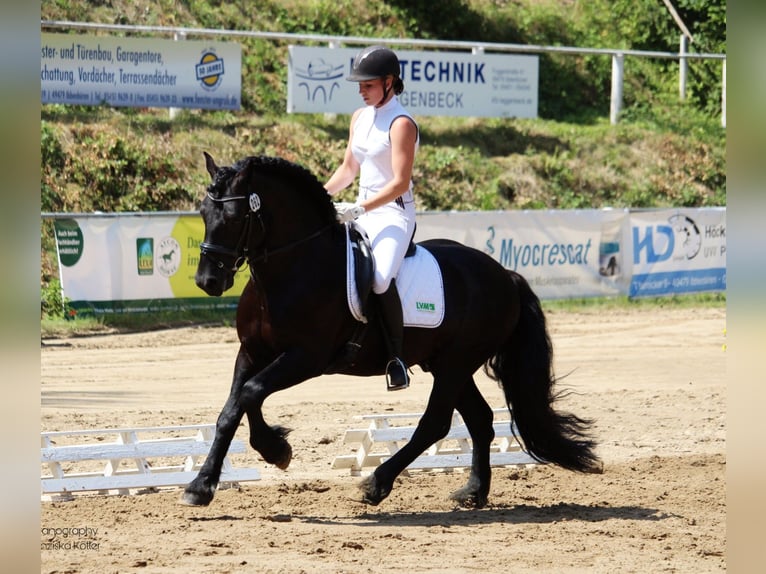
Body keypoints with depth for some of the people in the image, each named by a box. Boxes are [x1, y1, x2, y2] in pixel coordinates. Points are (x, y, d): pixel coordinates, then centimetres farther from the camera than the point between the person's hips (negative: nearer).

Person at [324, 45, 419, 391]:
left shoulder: (401, 124, -13)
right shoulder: (360, 118, 11)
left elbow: (400, 183, -19)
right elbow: (348, 169, 20)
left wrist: (359, 210, -25)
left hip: (394, 212, -9)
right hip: (363, 212, 9)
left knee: (380, 278, -32)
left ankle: (396, 356, -20)